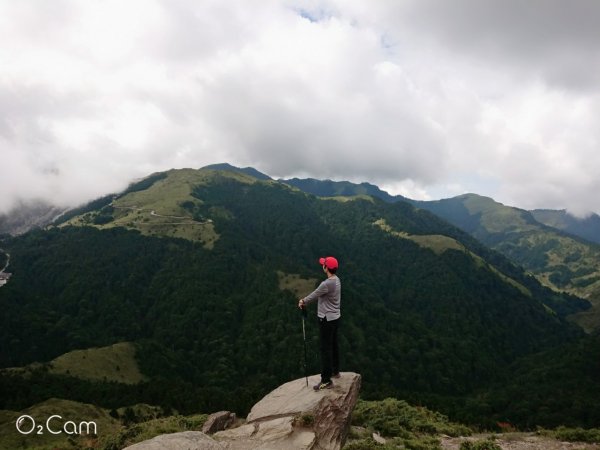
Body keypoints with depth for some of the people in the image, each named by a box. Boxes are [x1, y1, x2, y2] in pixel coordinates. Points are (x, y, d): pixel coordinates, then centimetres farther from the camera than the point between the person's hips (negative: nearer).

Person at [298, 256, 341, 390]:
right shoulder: (336, 280, 5)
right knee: (334, 345, 21)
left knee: (326, 349, -3)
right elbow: (317, 294, 13)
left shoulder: (327, 284, -26)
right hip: (335, 317, 10)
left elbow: (314, 295, -10)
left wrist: (303, 302, 8)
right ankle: (335, 371, 36)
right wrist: (304, 300, 14)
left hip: (327, 319, -10)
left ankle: (326, 380, 2)